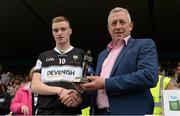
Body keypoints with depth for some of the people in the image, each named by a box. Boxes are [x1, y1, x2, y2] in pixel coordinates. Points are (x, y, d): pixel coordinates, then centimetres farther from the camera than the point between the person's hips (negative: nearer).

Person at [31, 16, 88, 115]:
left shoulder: (82, 55, 8)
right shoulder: (43, 57, 13)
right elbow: (35, 86, 4)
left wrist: (79, 96, -19)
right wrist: (59, 90, -13)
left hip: (72, 111, -1)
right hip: (44, 110, 2)